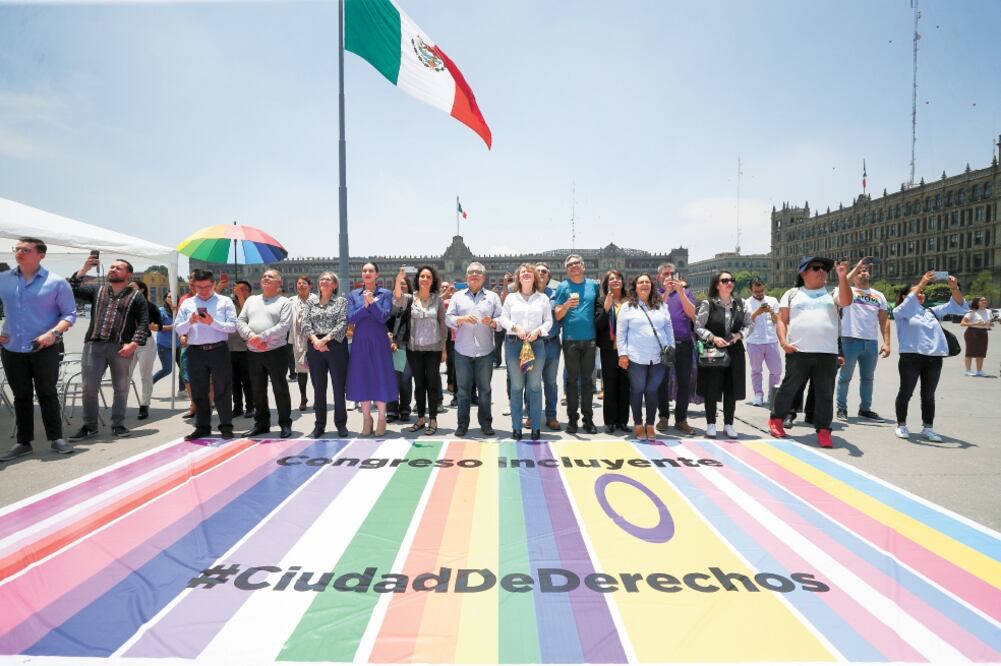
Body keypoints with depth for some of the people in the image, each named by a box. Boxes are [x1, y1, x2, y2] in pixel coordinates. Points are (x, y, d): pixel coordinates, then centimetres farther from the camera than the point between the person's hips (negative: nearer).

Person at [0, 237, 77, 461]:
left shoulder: (56, 282, -5)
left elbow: (70, 314, -3)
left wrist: (54, 333, -18)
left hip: (45, 348, -3)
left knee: (47, 393, 1)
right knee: (21, 396, 10)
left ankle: (56, 438, 10)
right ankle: (23, 442, 18)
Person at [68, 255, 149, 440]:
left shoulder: (136, 297, 6)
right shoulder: (96, 291, 16)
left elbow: (144, 323, -1)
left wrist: (134, 343, -13)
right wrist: (83, 270, -3)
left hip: (121, 348, -2)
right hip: (94, 345, 2)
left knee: (121, 388, 4)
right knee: (89, 387, 2)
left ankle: (118, 425, 16)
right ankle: (89, 426, 14)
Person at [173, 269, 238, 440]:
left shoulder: (225, 302, 4)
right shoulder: (187, 303, 12)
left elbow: (233, 326, -5)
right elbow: (178, 329, 7)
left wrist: (213, 322, -17)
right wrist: (189, 321, -11)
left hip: (219, 350, -3)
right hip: (195, 352, 3)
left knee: (222, 391, 0)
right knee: (199, 392, 9)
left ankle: (226, 427, 7)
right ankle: (202, 427, 20)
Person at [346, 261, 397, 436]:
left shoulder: (385, 294, 0)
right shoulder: (354, 295, 7)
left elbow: (384, 317, -10)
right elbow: (350, 318, -4)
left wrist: (372, 302, -20)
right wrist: (365, 306, -14)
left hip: (379, 342, -2)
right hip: (360, 342, 2)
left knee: (380, 378, 2)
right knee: (362, 379, 5)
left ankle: (381, 418, 13)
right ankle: (366, 418, 18)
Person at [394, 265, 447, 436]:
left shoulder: (438, 300, 0)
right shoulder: (410, 298, 0)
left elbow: (443, 325, 4)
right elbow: (397, 300, -23)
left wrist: (444, 348, 2)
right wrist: (398, 279, -40)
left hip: (433, 348, -1)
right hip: (414, 348, 1)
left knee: (432, 384, 2)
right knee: (419, 384, 10)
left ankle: (433, 420, 11)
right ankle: (420, 419, 21)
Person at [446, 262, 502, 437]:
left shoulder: (492, 297, 9)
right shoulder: (457, 296, 10)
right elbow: (448, 318, 2)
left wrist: (492, 322, -18)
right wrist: (462, 319, -16)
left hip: (485, 351, 0)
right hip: (462, 351, 0)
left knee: (485, 388, 7)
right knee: (463, 389, 5)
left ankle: (486, 423, 17)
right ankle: (462, 423, 14)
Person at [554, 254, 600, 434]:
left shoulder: (593, 285, 9)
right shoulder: (563, 287, 2)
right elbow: (557, 316, -3)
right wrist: (567, 305, -19)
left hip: (590, 339, 2)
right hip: (571, 339, -2)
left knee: (587, 379, 8)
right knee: (572, 379, 4)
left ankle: (588, 418, 15)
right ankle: (572, 418, 11)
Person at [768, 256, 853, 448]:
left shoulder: (831, 293, 13)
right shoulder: (792, 294, 10)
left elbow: (846, 301, -9)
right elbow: (782, 320, 6)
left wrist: (842, 277, -18)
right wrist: (783, 341, -8)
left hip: (827, 353, 2)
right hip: (798, 352, -1)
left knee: (825, 393, 3)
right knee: (789, 387, 8)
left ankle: (823, 430, 10)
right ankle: (775, 419, 23)